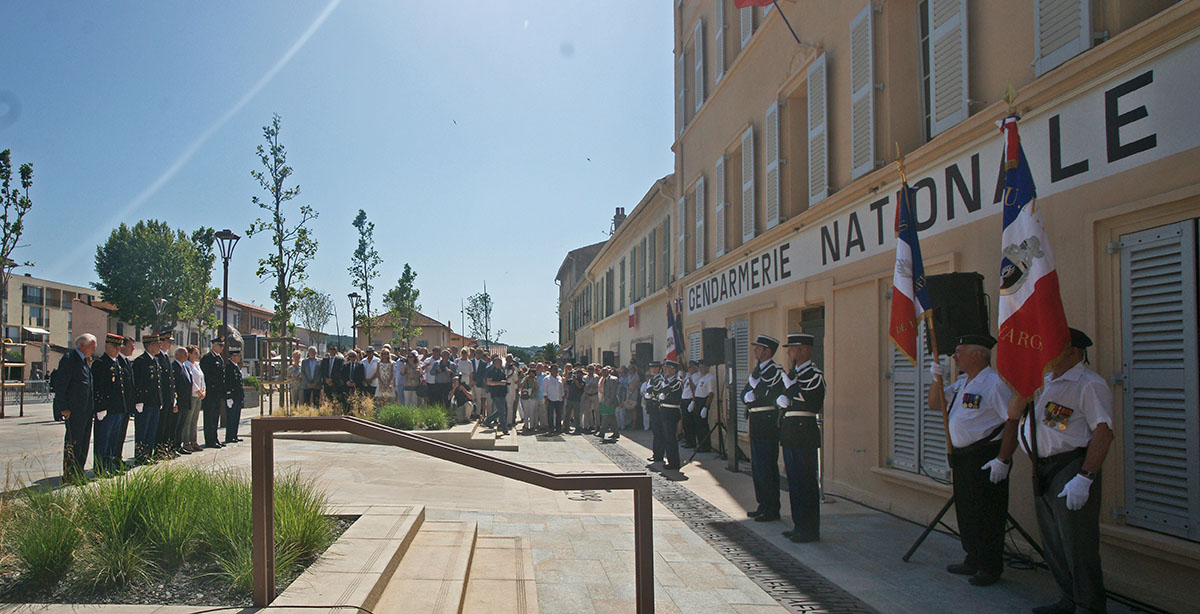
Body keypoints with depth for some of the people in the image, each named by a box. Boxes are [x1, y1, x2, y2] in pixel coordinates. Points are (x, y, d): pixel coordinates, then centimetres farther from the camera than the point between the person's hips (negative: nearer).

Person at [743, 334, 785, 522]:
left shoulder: (775, 371, -11)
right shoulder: (758, 370, 17)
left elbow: (769, 396, -22)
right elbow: (745, 394, 15)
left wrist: (754, 379, -16)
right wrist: (751, 397, -5)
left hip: (768, 423, -9)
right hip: (756, 424, 9)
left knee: (767, 468, -5)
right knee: (757, 466, 14)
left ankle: (772, 510, 2)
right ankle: (763, 505, 23)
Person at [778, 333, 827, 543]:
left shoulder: (815, 375, -10)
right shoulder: (792, 373, 17)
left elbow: (813, 405, -20)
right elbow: (780, 397, 22)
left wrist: (791, 385, -17)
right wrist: (780, 399, -1)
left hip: (804, 433, -9)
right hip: (790, 434, 9)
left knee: (806, 482, -4)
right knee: (794, 481, 13)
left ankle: (810, 530, 4)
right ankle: (799, 525, 22)